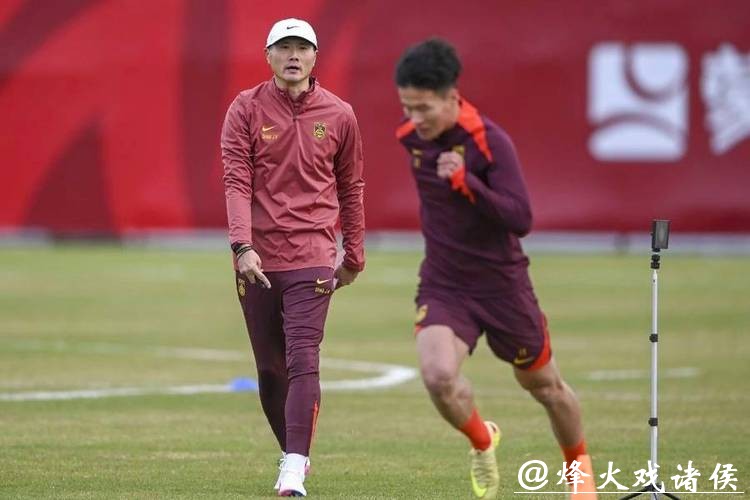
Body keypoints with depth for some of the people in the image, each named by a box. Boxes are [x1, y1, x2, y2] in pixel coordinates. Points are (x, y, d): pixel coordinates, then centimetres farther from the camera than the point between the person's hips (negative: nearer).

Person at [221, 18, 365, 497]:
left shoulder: (339, 115, 4)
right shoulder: (246, 109, 2)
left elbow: (351, 188, 13)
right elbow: (236, 182, -7)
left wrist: (354, 255, 15)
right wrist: (242, 247, -20)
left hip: (312, 258, -1)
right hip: (258, 257, 1)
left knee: (303, 361, -15)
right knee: (270, 368, 11)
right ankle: (293, 454, 29)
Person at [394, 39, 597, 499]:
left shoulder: (491, 141, -21)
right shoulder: (410, 137, -5)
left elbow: (521, 220, -27)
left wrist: (466, 182, -36)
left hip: (501, 284, -3)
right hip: (443, 285, 3)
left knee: (544, 385, 14)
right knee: (438, 375, -24)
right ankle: (482, 441, 8)